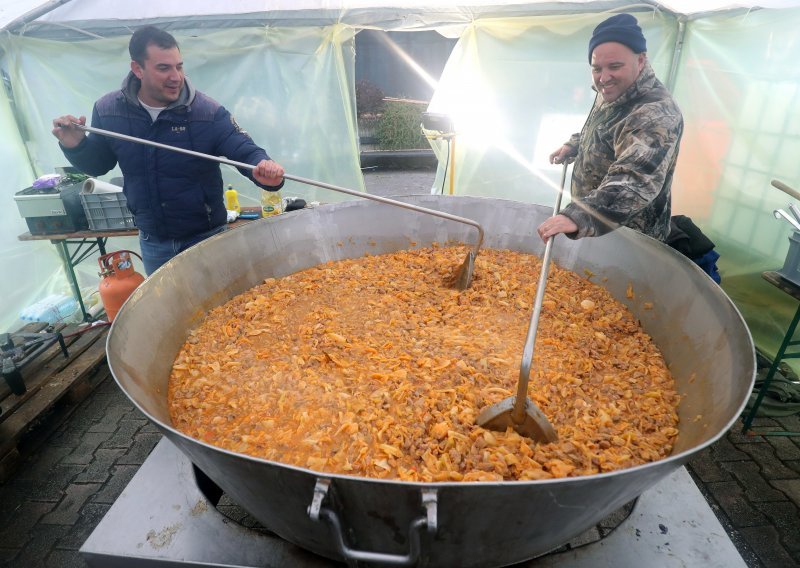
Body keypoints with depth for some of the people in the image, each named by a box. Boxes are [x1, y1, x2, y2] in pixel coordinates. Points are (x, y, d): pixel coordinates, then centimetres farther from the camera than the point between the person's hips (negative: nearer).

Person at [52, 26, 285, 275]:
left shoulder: (207, 111, -14)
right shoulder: (108, 111, -4)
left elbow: (246, 152, -22)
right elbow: (97, 164, 9)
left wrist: (263, 166, -45)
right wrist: (76, 148, -14)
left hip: (206, 236, -3)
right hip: (153, 242, 3)